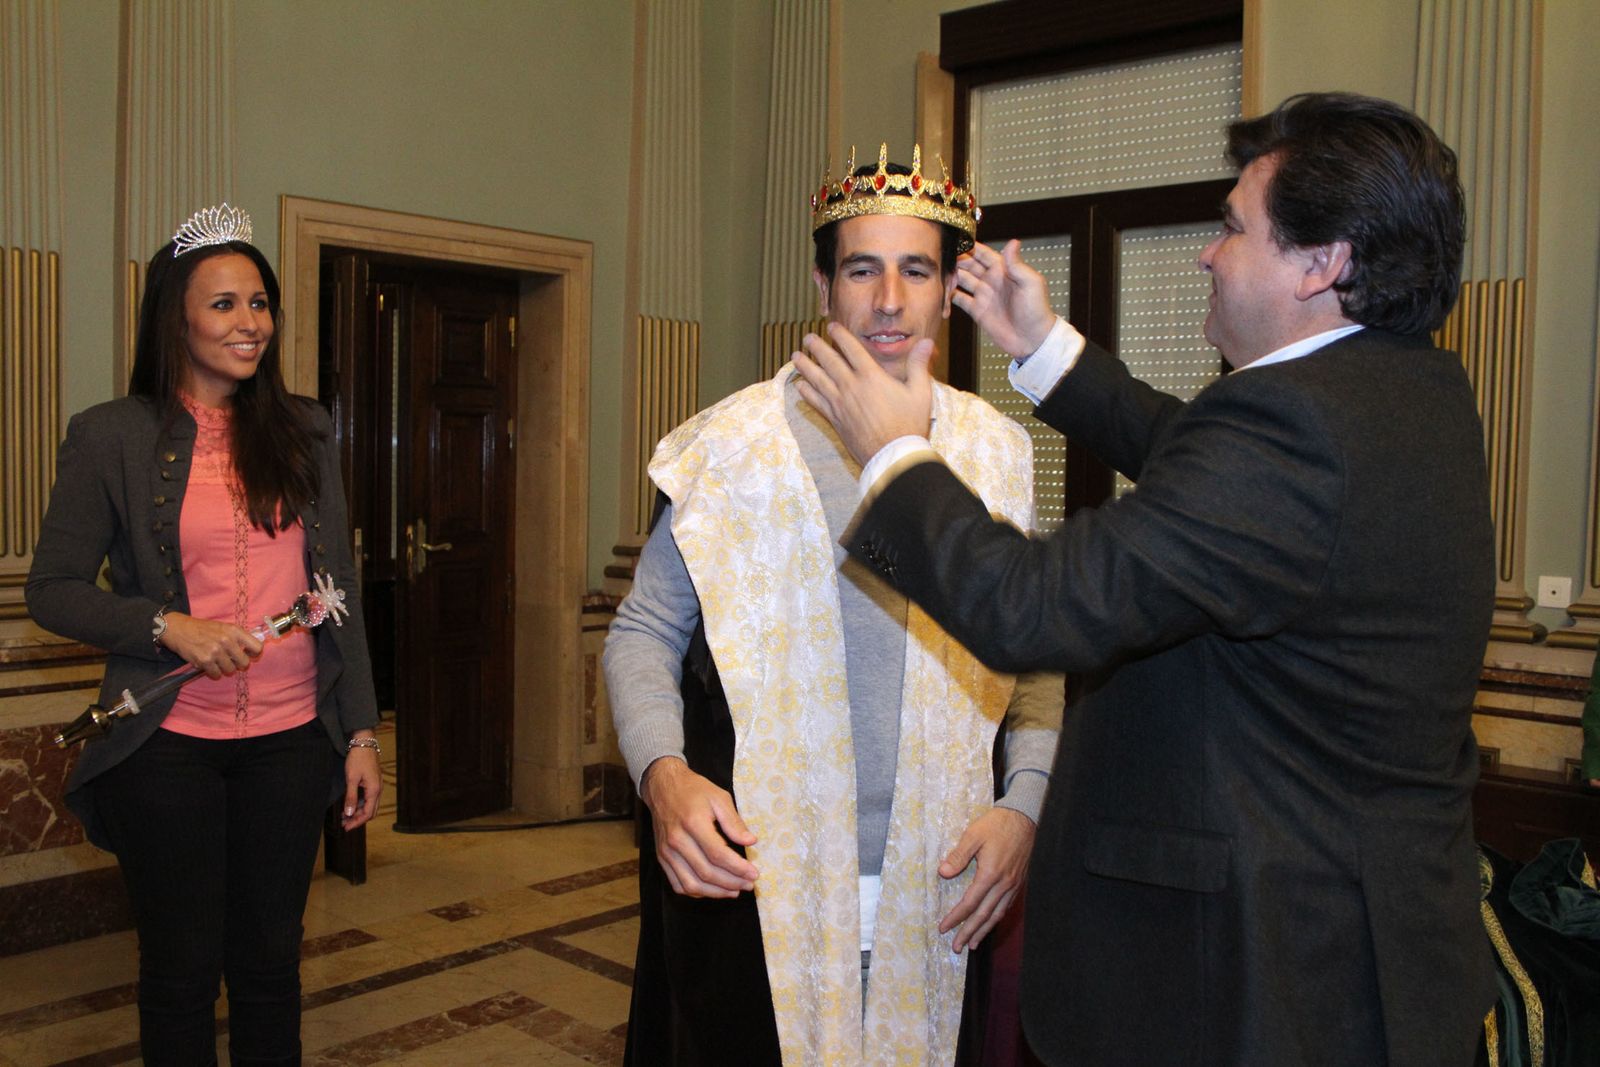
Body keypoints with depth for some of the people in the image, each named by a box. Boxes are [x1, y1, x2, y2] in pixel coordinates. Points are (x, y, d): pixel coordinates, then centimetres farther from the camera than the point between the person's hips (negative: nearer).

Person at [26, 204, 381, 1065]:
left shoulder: (303, 430, 6)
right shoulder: (111, 437, -3)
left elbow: (340, 589, 8)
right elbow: (52, 589, -1)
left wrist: (361, 733, 5)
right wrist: (168, 627, -18)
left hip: (290, 740, 3)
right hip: (168, 744, -2)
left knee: (270, 961, 14)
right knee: (180, 971, 10)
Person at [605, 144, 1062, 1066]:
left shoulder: (997, 452, 3)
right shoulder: (735, 441, -4)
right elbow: (644, 632, 1)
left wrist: (1025, 803, -7)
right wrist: (664, 774, -15)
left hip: (934, 890, 2)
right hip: (748, 879, -1)